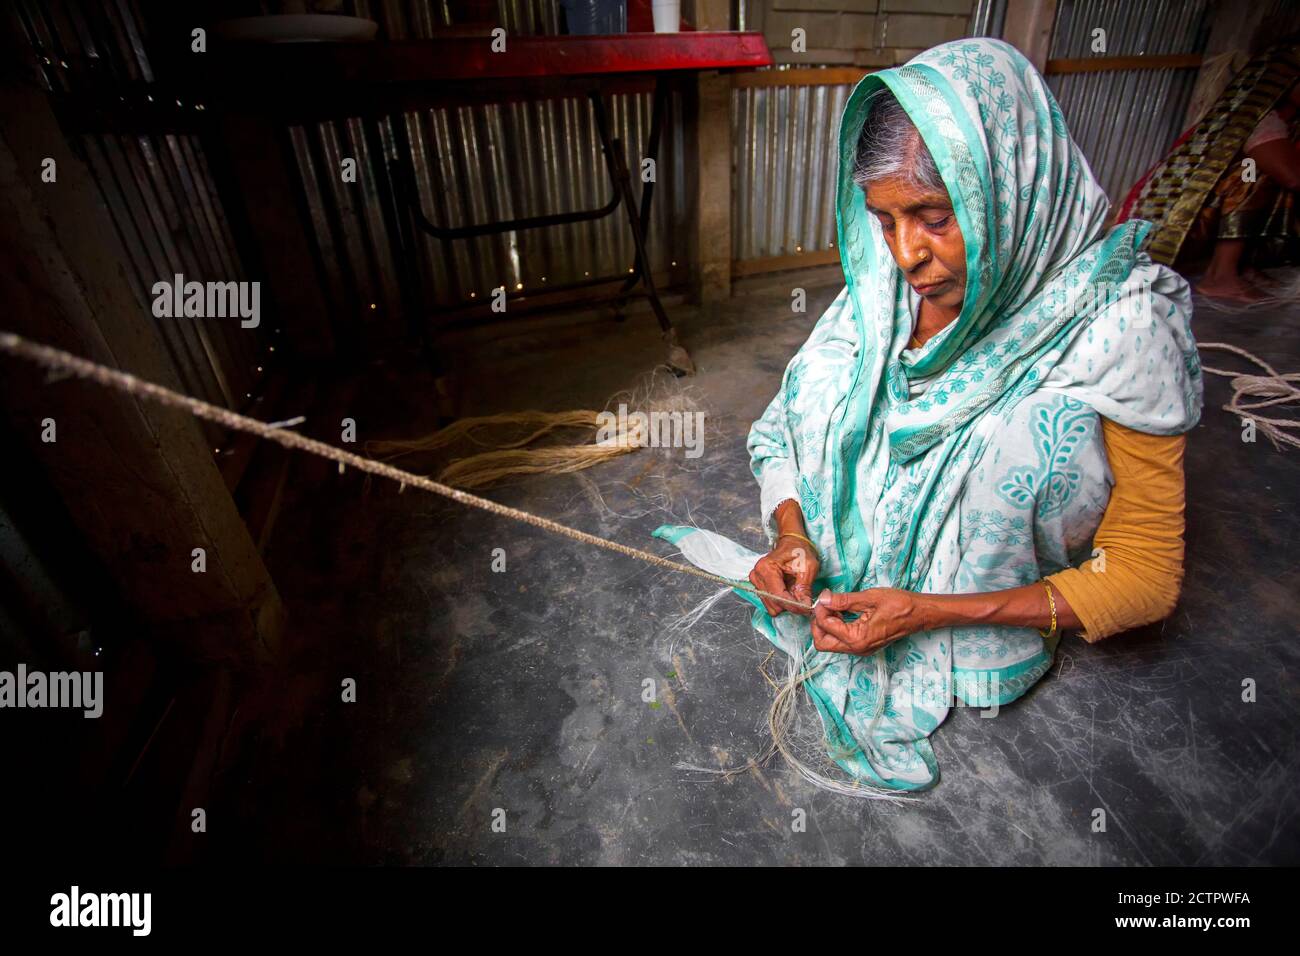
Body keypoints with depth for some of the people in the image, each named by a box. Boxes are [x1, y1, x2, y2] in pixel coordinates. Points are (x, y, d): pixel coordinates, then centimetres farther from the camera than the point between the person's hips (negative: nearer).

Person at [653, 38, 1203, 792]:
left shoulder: (1117, 329, -21)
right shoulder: (885, 289, -9)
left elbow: (1146, 576, -16)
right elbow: (790, 426, -1)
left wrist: (931, 613, -26)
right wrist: (792, 533, -21)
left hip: (989, 608, -3)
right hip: (851, 577, 4)